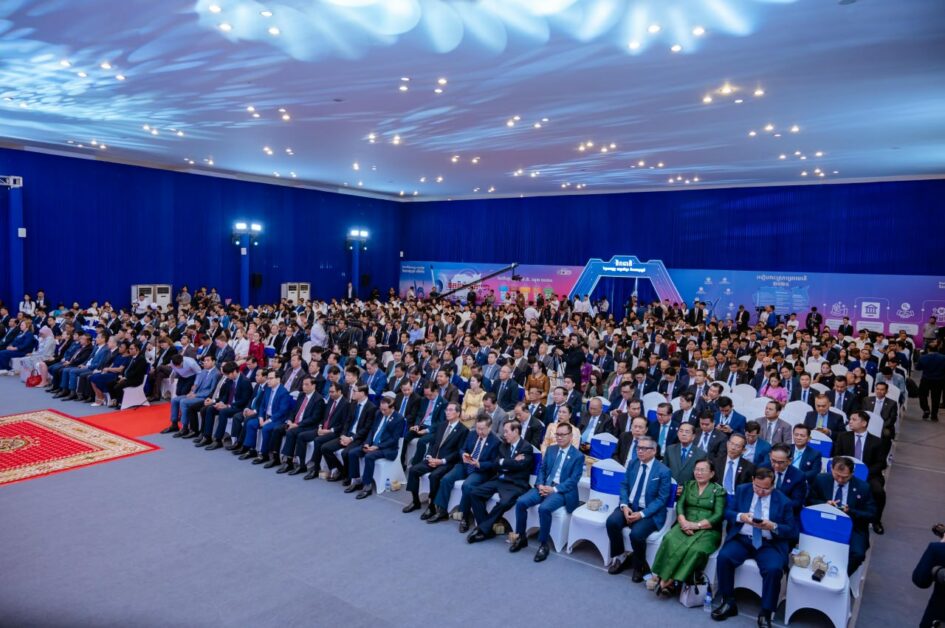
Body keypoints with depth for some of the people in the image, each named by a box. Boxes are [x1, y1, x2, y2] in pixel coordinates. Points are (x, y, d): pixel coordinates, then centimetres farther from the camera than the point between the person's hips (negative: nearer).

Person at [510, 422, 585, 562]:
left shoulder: (578, 456, -4)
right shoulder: (551, 449, 14)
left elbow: (573, 480, -10)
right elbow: (541, 469, 13)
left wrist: (554, 489, -20)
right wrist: (540, 485, -7)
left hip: (561, 491, -5)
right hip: (544, 486, 6)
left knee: (544, 508, -34)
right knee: (521, 502, -17)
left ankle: (543, 544, -16)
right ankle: (521, 537, 1)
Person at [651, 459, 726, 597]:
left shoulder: (719, 490, 5)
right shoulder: (689, 485, 17)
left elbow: (718, 516, -5)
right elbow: (680, 505, 6)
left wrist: (696, 525, -16)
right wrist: (683, 522, -14)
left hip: (707, 530, -2)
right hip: (686, 525, 3)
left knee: (696, 550, -34)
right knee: (670, 540, -30)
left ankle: (669, 581, -25)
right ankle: (664, 579, -26)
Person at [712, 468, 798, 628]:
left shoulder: (783, 501, 1)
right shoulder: (742, 490, 7)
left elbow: (792, 531, 1)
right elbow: (727, 512, 7)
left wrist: (773, 526, -18)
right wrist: (741, 516, -14)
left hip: (769, 544, -2)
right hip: (741, 539, 2)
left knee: (774, 569, -32)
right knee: (723, 557, -26)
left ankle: (765, 614, -12)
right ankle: (728, 603, -7)